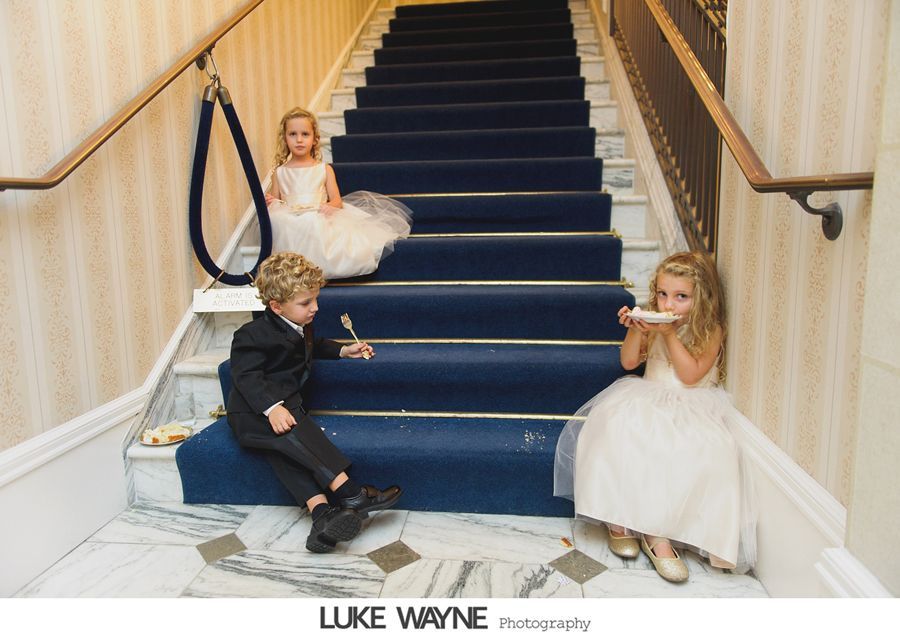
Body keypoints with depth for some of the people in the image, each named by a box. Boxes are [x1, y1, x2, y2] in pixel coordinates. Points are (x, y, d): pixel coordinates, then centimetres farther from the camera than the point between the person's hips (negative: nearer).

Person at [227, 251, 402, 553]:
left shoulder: (301, 327, 15)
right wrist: (272, 407, -33)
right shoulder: (252, 335, -10)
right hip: (253, 413, -6)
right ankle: (351, 494, -38)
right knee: (295, 430, -33)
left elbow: (313, 346, 36)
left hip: (283, 404, 7)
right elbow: (246, 375, -19)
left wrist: (343, 351, 23)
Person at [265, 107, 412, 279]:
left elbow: (337, 200, 7)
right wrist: (268, 202, -8)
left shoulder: (324, 170, 12)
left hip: (319, 221, 0)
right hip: (288, 223, 0)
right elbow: (275, 204, 16)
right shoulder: (279, 173, 14)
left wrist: (330, 206, -17)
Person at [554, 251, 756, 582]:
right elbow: (629, 362, 7)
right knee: (618, 427, -32)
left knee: (707, 449, -33)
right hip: (648, 397, 2)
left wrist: (669, 335, -17)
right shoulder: (653, 323, 11)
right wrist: (635, 330, -9)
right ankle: (619, 517, -21)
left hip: (692, 405, -1)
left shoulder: (711, 331, 1)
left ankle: (658, 532, -23)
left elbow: (691, 375, -10)